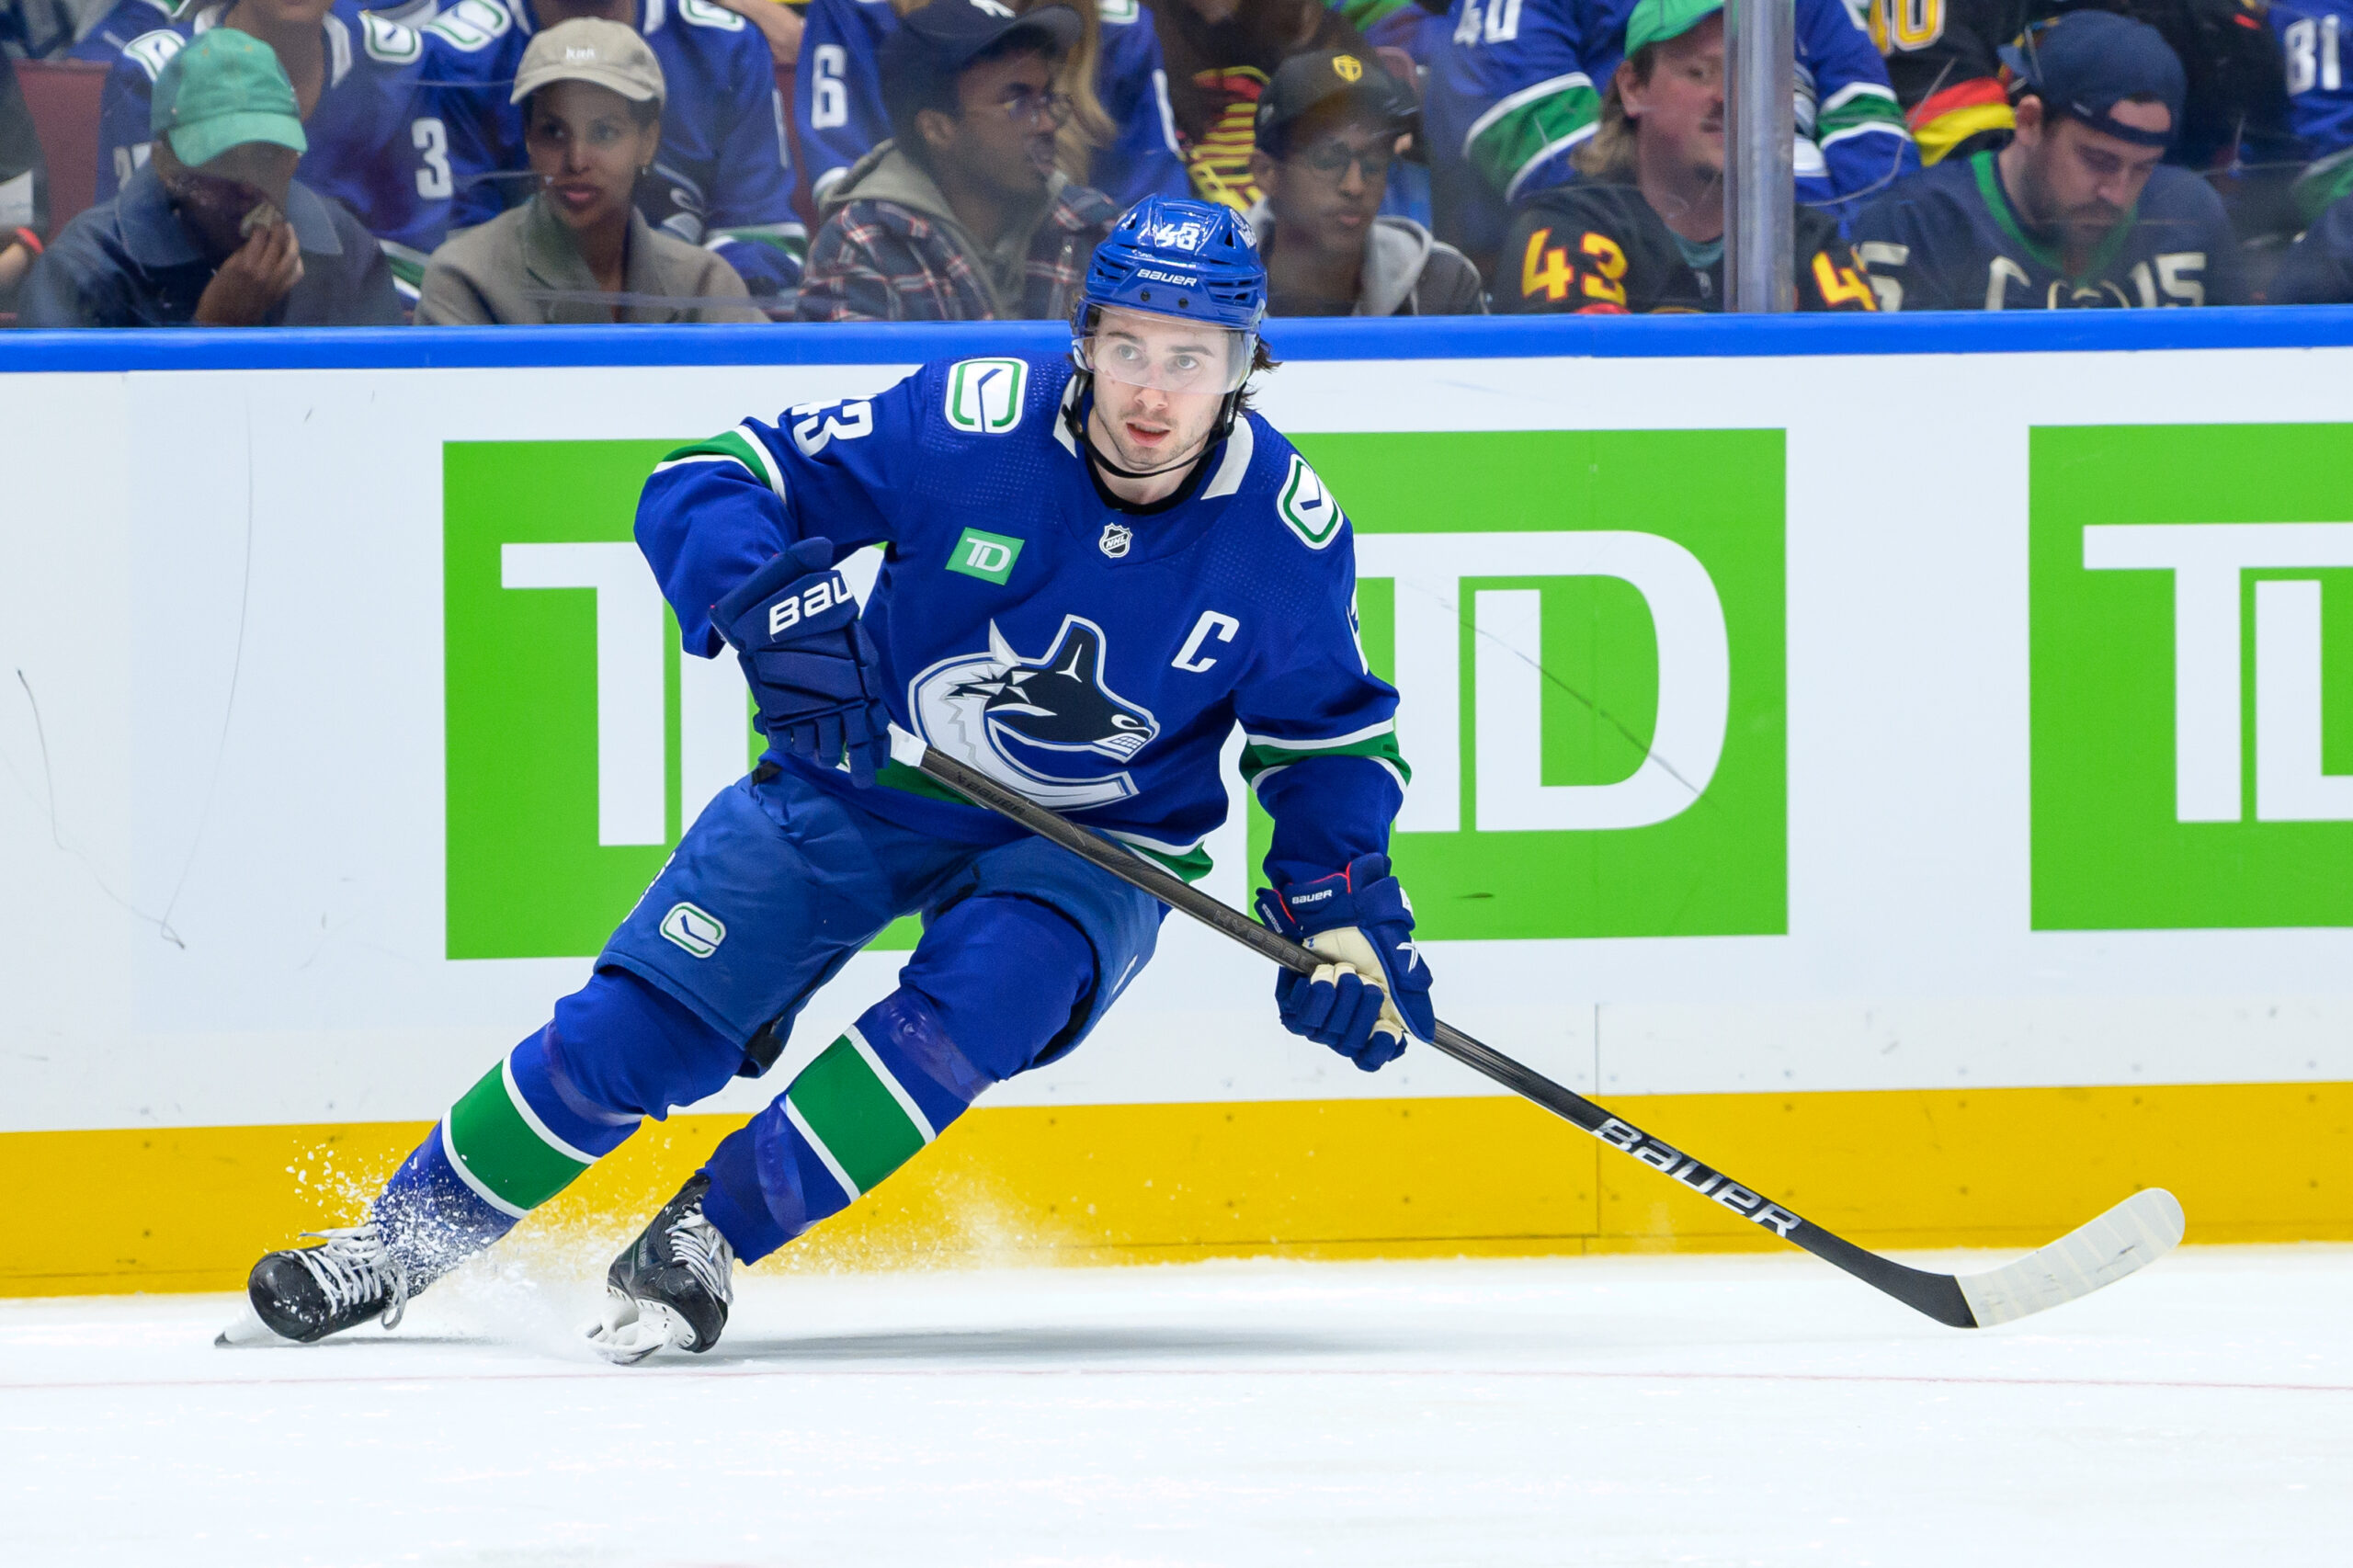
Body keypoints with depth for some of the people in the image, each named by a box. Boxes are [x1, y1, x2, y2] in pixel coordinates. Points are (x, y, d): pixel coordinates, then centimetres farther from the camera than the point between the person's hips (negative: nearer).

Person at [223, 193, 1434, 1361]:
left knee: (983, 992, -31)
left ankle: (705, 1241, -19)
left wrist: (1344, 909, -12)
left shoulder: (1285, 530, -17)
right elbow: (702, 482, -18)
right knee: (643, 1022, -7)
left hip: (1086, 841, 0)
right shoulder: (972, 422, -22)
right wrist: (761, 597, -38)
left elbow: (1330, 736, 1)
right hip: (861, 781, 0)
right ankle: (405, 1238, 13)